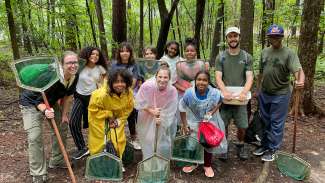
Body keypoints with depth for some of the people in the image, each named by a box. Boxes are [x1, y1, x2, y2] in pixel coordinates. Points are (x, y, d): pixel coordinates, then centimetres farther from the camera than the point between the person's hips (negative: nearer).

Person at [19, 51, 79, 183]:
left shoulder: (75, 76, -17)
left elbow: (68, 96, -1)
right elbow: (38, 101, -31)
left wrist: (64, 114, -1)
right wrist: (45, 111, -51)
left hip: (50, 102, 7)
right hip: (31, 103, -7)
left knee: (62, 129, 11)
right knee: (35, 137, -15)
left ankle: (56, 162, 29)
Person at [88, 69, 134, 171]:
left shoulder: (129, 93, -22)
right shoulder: (101, 94, -38)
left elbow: (128, 108, -6)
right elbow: (93, 109, -22)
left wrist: (119, 120, -12)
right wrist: (108, 115, -23)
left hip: (117, 118, 4)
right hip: (100, 118, -4)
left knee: (119, 140, 6)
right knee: (101, 141, 1)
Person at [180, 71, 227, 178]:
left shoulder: (215, 93, -28)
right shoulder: (189, 93, -27)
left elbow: (219, 103, -3)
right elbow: (183, 109, -13)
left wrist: (212, 112, -19)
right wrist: (185, 125, -11)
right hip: (194, 123, 1)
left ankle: (207, 165, 41)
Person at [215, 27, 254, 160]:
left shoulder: (247, 57, 3)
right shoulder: (220, 57, 2)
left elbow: (249, 77, -6)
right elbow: (218, 77, -7)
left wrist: (244, 92, -24)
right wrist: (225, 91, -25)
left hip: (240, 97, 0)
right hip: (224, 97, 0)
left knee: (242, 126, 5)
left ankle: (241, 145, 32)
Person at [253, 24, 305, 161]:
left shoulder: (289, 53, -10)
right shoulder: (264, 52, 7)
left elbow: (298, 70, -23)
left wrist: (300, 81, -44)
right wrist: (258, 89, 16)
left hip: (280, 95, -5)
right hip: (264, 93, 6)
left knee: (276, 124, 4)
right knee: (265, 122, 16)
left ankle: (272, 150, 18)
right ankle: (264, 146, 31)